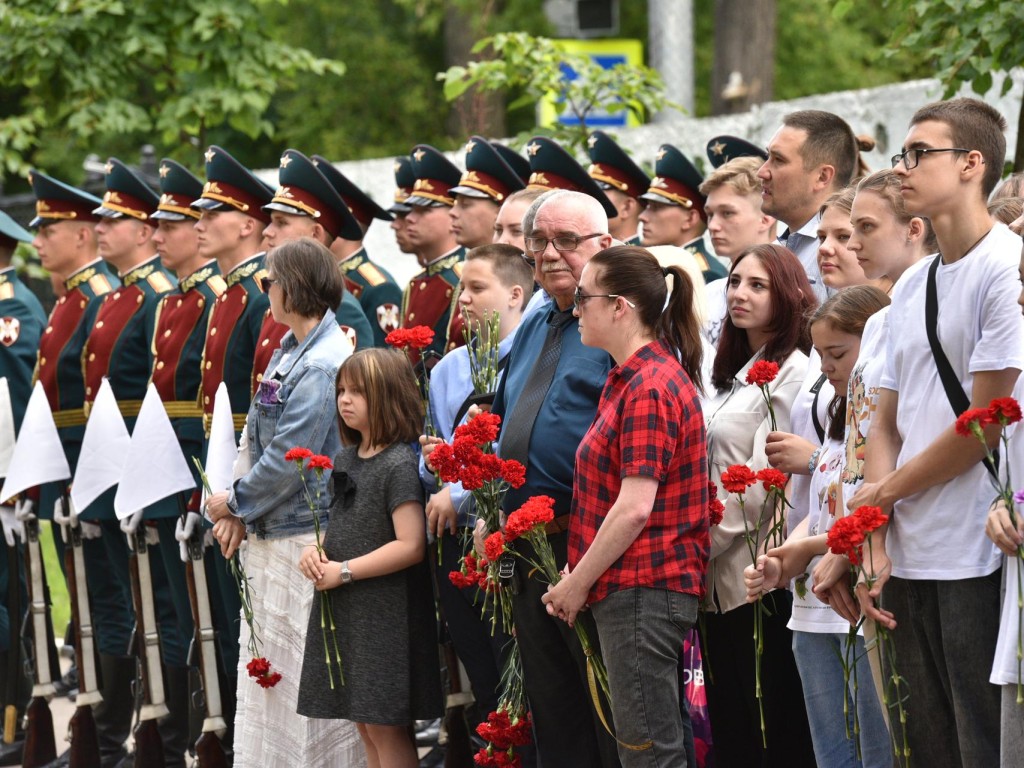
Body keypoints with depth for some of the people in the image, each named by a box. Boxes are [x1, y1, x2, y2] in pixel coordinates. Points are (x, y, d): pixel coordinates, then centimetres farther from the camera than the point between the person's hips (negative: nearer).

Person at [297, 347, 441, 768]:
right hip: (343, 611, 8)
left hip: (385, 614, -8)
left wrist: (343, 572, -17)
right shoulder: (344, 460, 12)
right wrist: (315, 552, 1)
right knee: (365, 725, 12)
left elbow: (410, 546, -20)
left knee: (386, 726, -5)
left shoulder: (399, 464, -13)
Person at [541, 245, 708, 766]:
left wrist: (578, 585, -11)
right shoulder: (628, 380, 18)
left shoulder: (649, 388, -14)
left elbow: (635, 508, -19)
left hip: (644, 587, -10)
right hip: (628, 587, 10)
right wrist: (576, 577, 9)